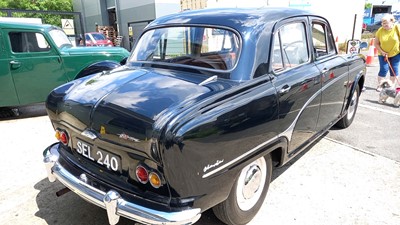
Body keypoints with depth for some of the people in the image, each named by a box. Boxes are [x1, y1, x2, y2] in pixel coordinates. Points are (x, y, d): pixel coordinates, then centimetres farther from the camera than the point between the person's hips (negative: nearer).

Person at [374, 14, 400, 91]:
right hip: (383, 54, -1)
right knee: (383, 70, -6)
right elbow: (376, 43, -6)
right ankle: (379, 86, 9)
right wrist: (382, 52, -16)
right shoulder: (380, 30, -12)